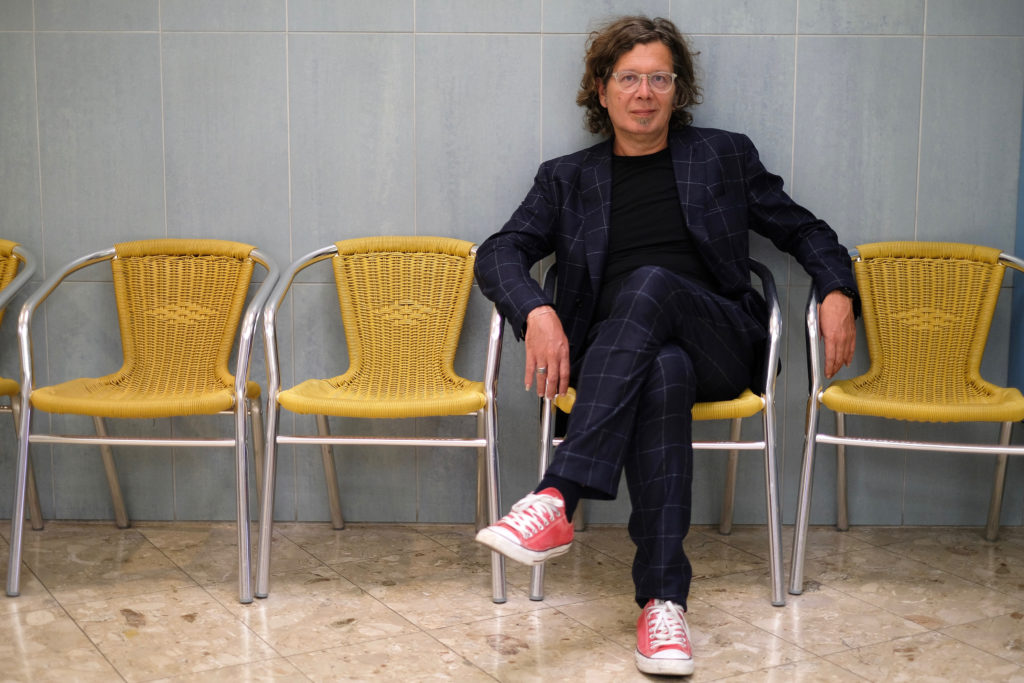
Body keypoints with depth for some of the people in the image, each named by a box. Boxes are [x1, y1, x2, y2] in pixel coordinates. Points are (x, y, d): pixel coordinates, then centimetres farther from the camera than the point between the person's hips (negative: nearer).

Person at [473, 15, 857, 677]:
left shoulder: (726, 156, 17)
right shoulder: (567, 178, 16)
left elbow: (803, 230, 21)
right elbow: (500, 252, 5)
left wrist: (838, 291, 0)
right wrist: (537, 311, -16)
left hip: (720, 343, 0)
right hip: (613, 359, 0)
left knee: (651, 282, -34)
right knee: (665, 372, -38)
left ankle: (557, 501, -45)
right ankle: (664, 599, -40)